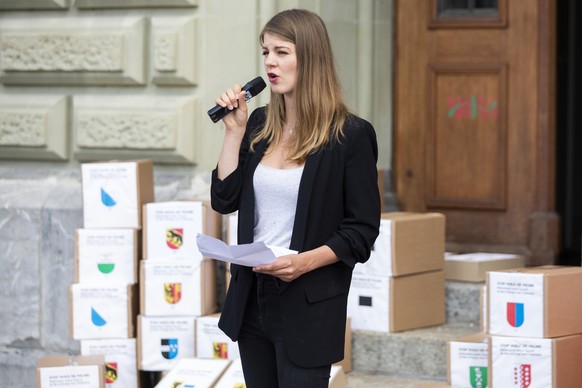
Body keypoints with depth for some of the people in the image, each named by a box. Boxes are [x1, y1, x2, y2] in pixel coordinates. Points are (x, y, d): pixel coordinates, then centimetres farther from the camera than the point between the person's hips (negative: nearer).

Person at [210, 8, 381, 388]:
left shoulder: (350, 135, -9)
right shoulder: (260, 125, 9)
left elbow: (362, 230, -9)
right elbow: (225, 199, 4)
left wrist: (306, 261, -23)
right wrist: (234, 130, -1)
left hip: (308, 306, -6)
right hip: (252, 297, 6)